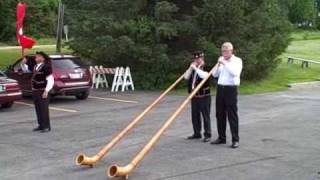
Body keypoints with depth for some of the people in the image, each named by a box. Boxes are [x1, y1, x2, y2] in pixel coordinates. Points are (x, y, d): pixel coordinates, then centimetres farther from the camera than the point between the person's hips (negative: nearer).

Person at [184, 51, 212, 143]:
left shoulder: (206, 68, -5)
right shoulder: (192, 69, 14)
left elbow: (204, 76, -24)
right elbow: (186, 77, 3)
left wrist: (196, 68, -19)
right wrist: (191, 68, -5)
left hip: (204, 96, -6)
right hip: (194, 96, 6)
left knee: (205, 116, -3)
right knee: (195, 115, 11)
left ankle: (207, 135, 1)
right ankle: (197, 133, 21)